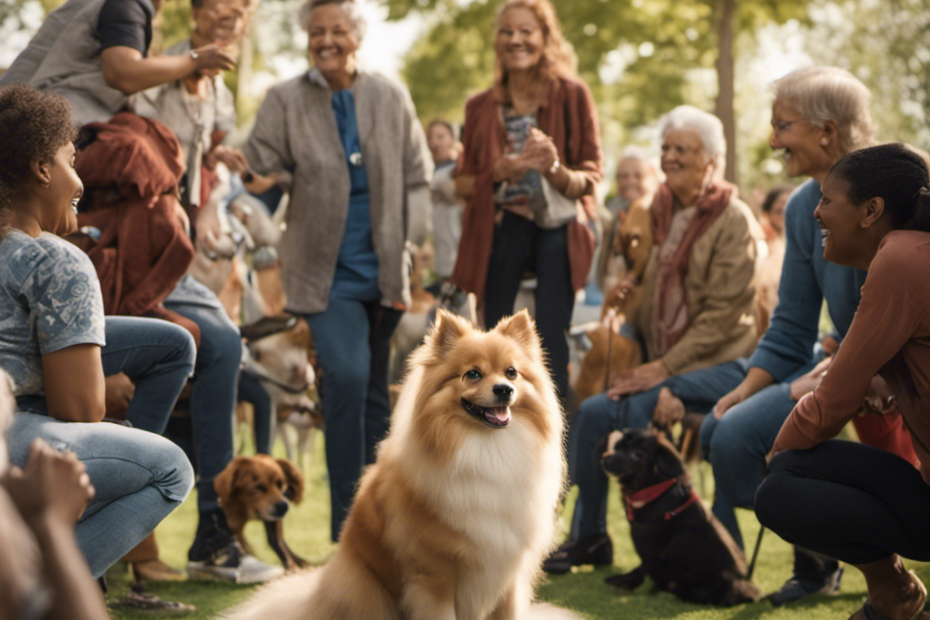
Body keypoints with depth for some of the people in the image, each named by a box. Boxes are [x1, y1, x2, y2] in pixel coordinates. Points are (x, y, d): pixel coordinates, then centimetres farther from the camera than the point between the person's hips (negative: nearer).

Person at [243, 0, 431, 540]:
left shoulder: (391, 98, 6)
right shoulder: (285, 100, 0)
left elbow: (419, 181, 9)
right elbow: (260, 173, 1)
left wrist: (409, 261, 3)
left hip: (383, 268, 3)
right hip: (327, 271, -3)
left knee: (376, 389, 10)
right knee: (348, 375, -19)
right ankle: (346, 521, -10)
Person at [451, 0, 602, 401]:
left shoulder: (571, 95, 2)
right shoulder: (481, 107, 10)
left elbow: (591, 176, 2)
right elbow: (462, 184, 12)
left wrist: (556, 169, -19)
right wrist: (499, 171, -9)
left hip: (556, 229, -2)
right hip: (499, 231, 2)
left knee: (551, 347, -8)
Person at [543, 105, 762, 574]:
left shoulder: (734, 221, -8)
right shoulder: (660, 211, 14)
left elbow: (720, 315, -14)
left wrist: (662, 369, -19)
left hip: (718, 363, -6)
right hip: (661, 360, 6)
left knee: (632, 410, -28)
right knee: (593, 410, -16)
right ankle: (588, 535, -2)